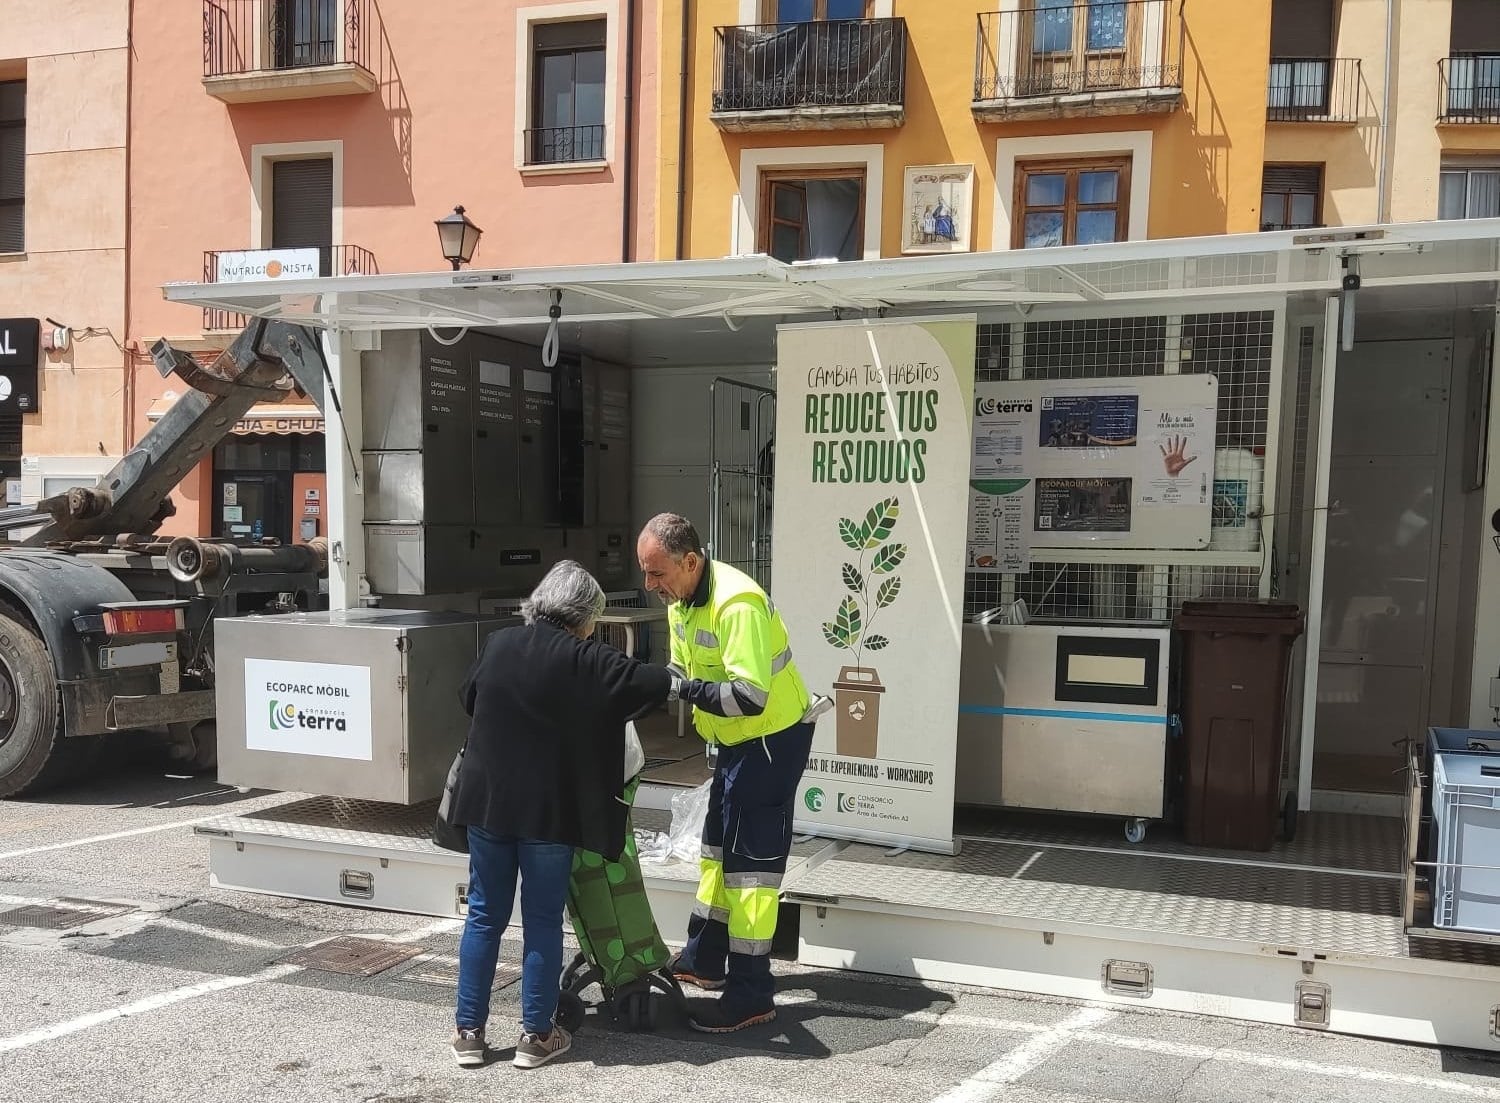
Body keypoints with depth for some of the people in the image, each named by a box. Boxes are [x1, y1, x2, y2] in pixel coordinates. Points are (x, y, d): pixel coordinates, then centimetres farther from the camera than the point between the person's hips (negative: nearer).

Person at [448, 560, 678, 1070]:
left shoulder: (498, 645, 4)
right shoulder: (583, 660, -11)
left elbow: (469, 700, 19)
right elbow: (650, 684, -11)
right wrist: (676, 679, 11)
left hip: (487, 802, 4)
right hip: (548, 811, -4)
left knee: (484, 916, 12)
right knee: (543, 922, 7)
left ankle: (469, 1031, 17)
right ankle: (536, 1035, 14)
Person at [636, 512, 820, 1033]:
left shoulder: (737, 604, -30)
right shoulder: (680, 600, 1)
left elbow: (750, 696, -36)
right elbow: (682, 672, 10)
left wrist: (684, 689, -34)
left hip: (774, 737, -10)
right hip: (737, 738, 10)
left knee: (750, 859, -6)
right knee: (718, 848, 20)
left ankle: (751, 994, 2)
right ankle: (704, 961, 35)